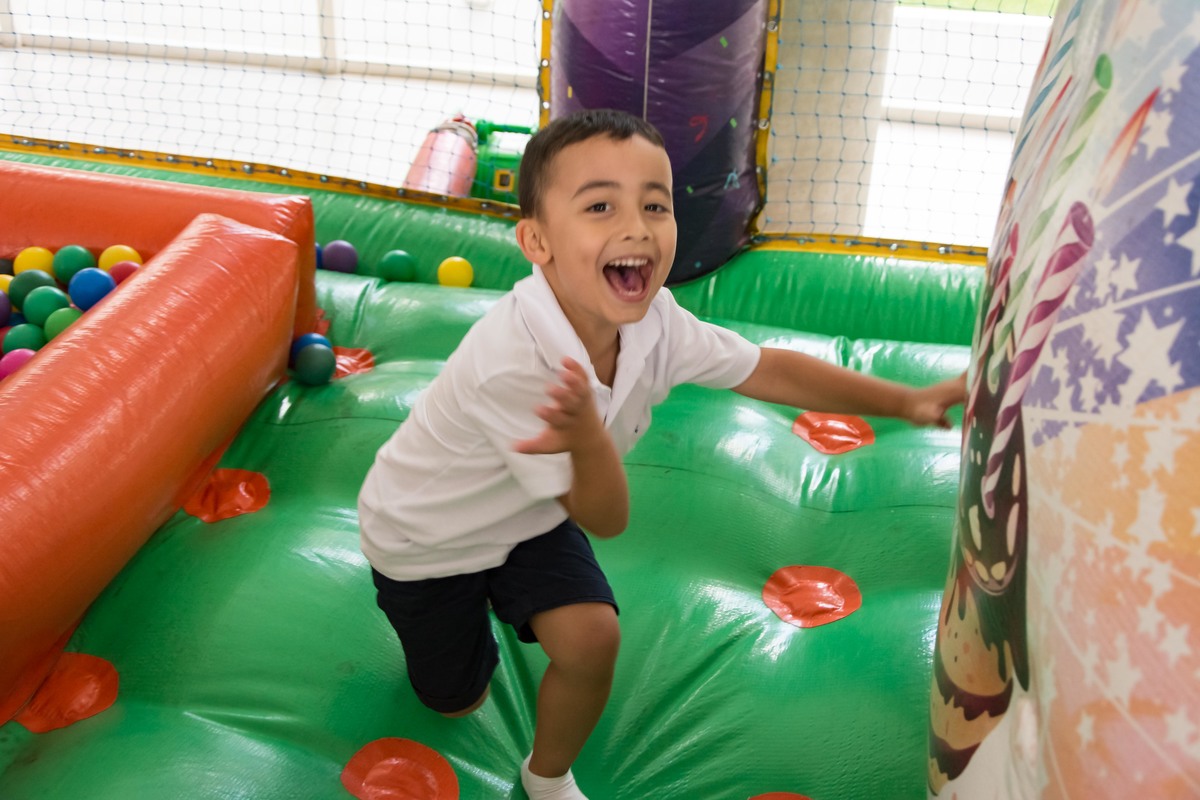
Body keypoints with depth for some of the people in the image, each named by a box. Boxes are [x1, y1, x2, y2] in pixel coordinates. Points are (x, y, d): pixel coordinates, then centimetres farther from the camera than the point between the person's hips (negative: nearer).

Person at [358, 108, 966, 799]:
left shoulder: (654, 322, -23)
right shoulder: (508, 365, -42)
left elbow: (766, 369, -8)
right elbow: (606, 519, -32)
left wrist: (907, 400, -11)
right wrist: (591, 442, -54)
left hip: (530, 518, 4)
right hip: (426, 530, -4)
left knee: (591, 639, -16)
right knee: (458, 699, 12)